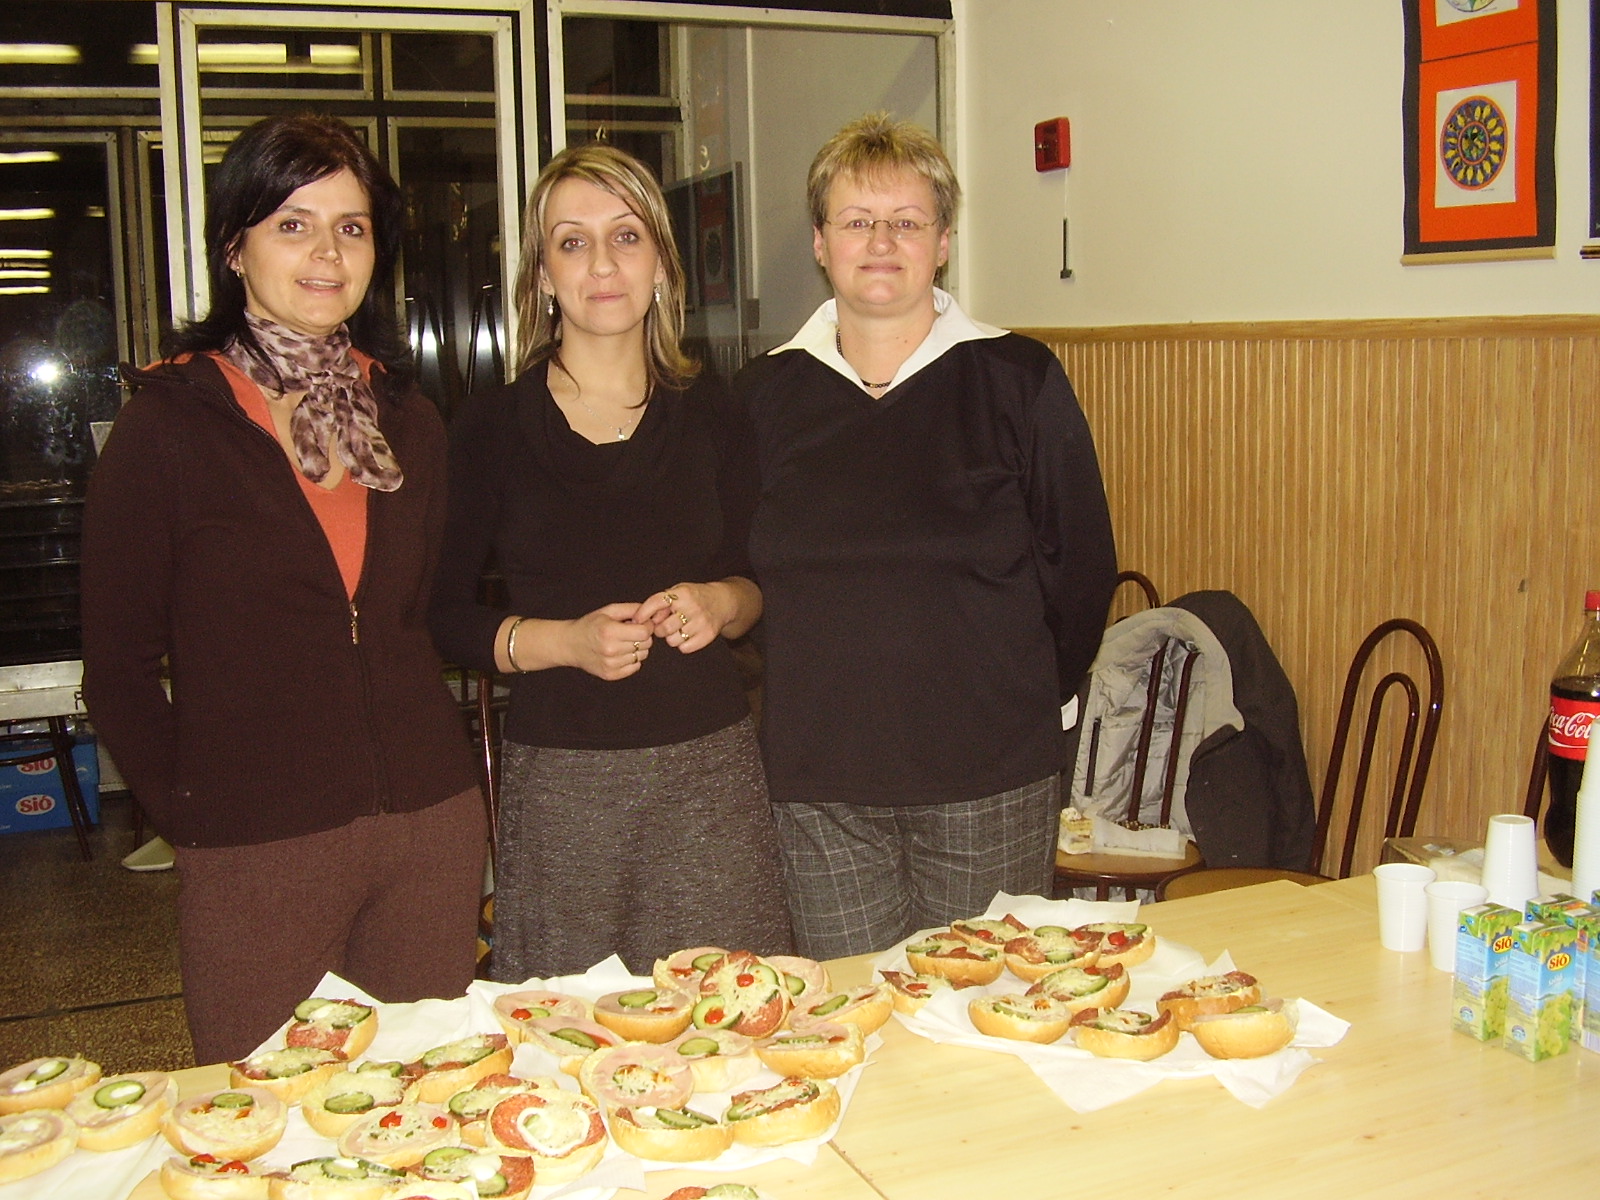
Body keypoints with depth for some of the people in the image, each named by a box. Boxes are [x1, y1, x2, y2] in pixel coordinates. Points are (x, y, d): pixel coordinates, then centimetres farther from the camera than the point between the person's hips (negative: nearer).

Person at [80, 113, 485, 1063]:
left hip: (431, 829, 4)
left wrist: (449, 796, 8)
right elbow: (118, 666, -1)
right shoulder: (169, 424, -4)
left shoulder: (412, 423, 9)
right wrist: (189, 814, -4)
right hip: (257, 854, -4)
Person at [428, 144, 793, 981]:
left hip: (712, 772, 2)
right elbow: (440, 615, 0)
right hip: (557, 783, -2)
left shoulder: (711, 419, 8)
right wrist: (563, 640, -14)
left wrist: (720, 602, -6)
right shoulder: (490, 429, 0)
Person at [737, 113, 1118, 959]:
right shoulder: (764, 395, 6)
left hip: (988, 783, -1)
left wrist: (1019, 701, 6)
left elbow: (1081, 565, 4)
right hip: (818, 785, 2)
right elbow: (739, 572, 15)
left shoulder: (1017, 380, 0)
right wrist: (807, 695, 10)